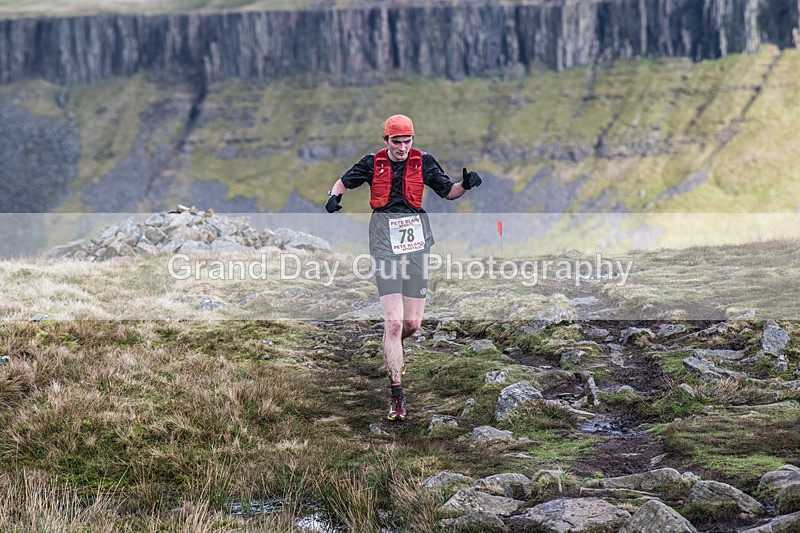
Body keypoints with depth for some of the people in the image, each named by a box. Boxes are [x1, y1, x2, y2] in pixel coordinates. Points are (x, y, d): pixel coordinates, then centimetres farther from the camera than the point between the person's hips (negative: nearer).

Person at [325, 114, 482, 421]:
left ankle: (389, 349, 42)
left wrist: (465, 185, -10)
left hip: (415, 240, 2)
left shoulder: (423, 163, 5)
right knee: (394, 321, -12)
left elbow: (448, 192, 11)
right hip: (385, 240, -2)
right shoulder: (373, 164, 3)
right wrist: (334, 195, -4)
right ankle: (397, 397, -8)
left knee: (412, 323, 3)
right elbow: (344, 181, 17)